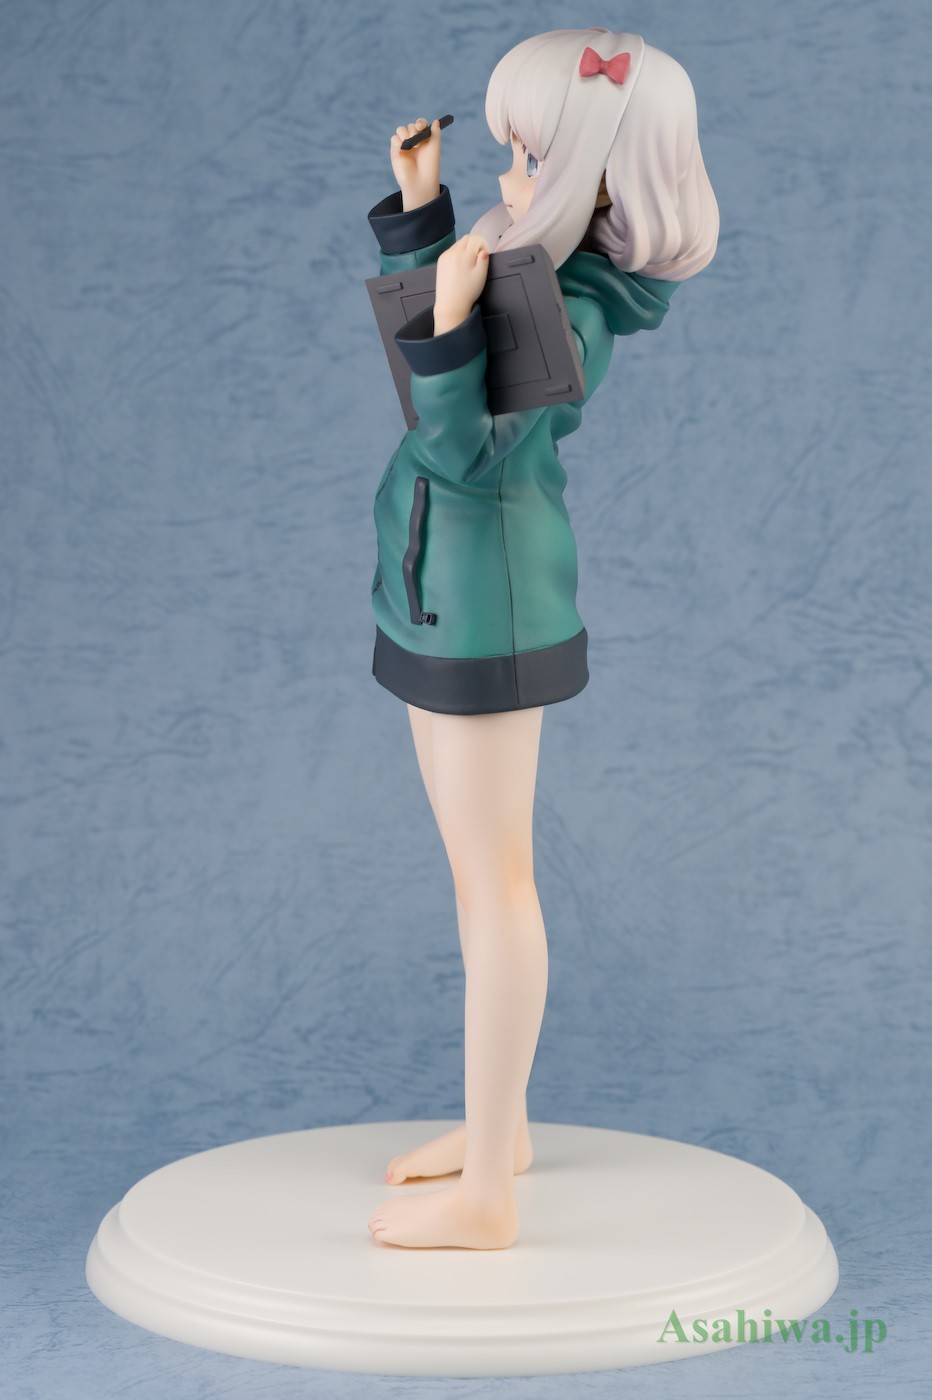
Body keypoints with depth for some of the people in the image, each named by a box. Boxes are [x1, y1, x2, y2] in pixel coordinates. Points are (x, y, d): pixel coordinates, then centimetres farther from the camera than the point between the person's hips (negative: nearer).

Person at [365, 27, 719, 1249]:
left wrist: (450, 328, -32)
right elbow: (425, 310, 24)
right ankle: (497, 1122, 33)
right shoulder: (546, 268, 7)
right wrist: (421, 206, 14)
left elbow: (467, 454, -23)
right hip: (449, 590, 10)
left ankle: (486, 1195, 6)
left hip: (483, 594, -10)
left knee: (492, 877, -4)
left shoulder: (574, 315, -21)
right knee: (482, 867, 18)